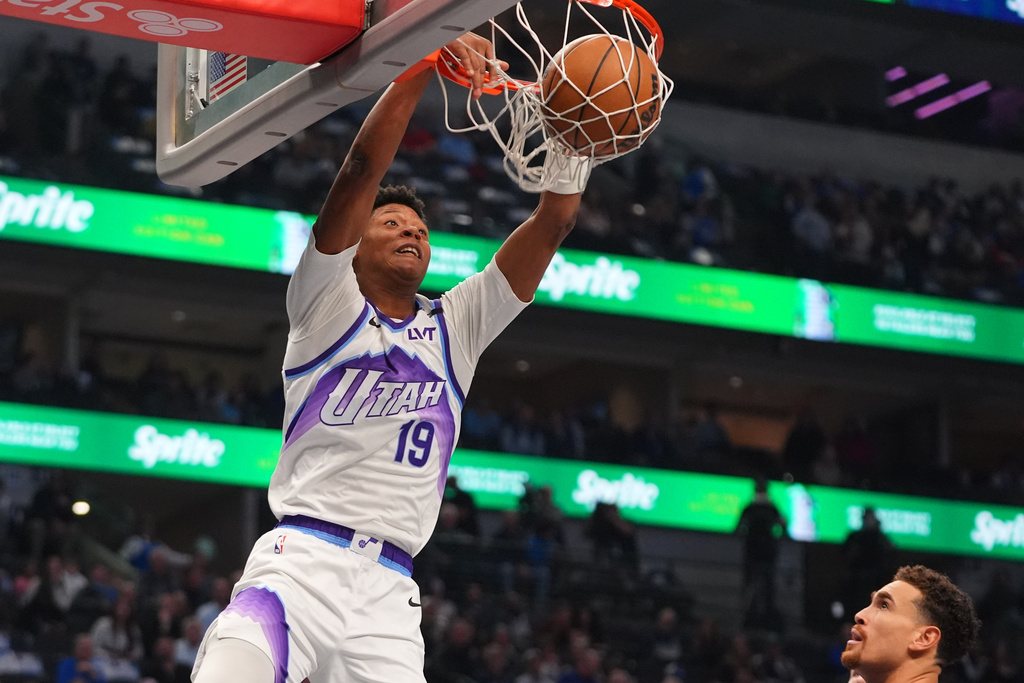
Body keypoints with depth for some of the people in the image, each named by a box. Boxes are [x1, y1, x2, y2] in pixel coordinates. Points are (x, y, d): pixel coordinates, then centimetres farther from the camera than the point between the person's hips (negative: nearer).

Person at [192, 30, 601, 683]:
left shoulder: (456, 326, 22)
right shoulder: (329, 305, 10)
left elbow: (552, 225, 14)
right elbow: (363, 171, -3)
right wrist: (425, 64, -11)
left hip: (390, 594, 4)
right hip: (302, 562, -4)